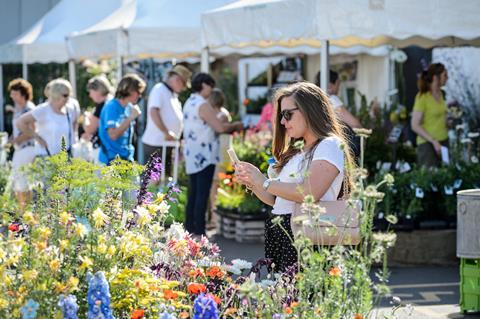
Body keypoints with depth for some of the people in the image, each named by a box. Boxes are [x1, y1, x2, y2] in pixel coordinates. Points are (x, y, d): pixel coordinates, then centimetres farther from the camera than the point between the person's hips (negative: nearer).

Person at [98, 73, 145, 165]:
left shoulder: (128, 108, 10)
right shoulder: (111, 107, -14)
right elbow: (113, 134, -23)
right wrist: (131, 117, -21)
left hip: (126, 157, 8)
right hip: (112, 158, -8)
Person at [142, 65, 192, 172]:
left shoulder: (172, 94, 19)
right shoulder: (159, 90, -9)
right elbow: (153, 112, -21)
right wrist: (167, 132, -23)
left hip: (168, 144, 9)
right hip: (155, 144, -9)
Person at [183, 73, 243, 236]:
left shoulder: (189, 103, 13)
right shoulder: (203, 105, -16)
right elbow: (220, 127, -20)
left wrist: (227, 126, 14)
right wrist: (235, 126, -3)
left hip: (192, 155, 9)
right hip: (204, 156, -9)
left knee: (193, 192, 12)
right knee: (202, 194, -6)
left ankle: (190, 226, 15)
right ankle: (199, 229, -5)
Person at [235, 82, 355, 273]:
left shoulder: (330, 146, -4)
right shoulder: (297, 151, 22)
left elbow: (309, 194, -18)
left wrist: (265, 182, -11)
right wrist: (251, 183, 6)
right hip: (279, 234, 8)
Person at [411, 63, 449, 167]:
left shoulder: (440, 94, 10)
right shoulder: (422, 97, -11)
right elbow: (415, 126, -14)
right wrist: (434, 142, -18)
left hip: (444, 141, 7)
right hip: (427, 143, -7)